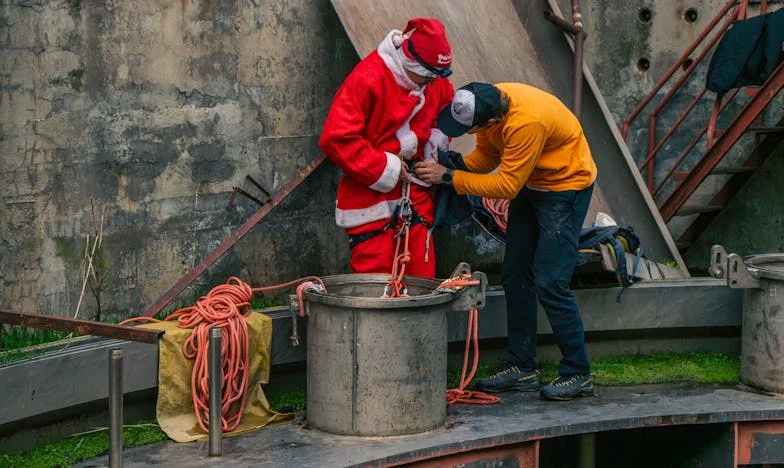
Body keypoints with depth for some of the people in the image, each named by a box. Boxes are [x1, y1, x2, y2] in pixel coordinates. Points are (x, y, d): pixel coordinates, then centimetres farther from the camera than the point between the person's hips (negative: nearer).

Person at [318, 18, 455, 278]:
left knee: (422, 275, 6)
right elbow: (336, 138, -22)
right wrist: (384, 170, -18)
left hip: (415, 194, 6)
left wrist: (436, 142, 4)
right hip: (370, 195, -6)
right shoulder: (367, 79, -18)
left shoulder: (435, 81, 2)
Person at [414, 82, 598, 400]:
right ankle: (522, 369, 18)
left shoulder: (527, 121, -37)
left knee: (549, 284, -12)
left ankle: (577, 374, 0)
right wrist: (449, 165, -16)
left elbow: (506, 185, -29)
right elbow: (486, 155, 2)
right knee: (515, 277, 9)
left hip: (565, 186, -9)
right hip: (530, 184, 9)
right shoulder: (489, 100, -13)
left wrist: (449, 177, -26)